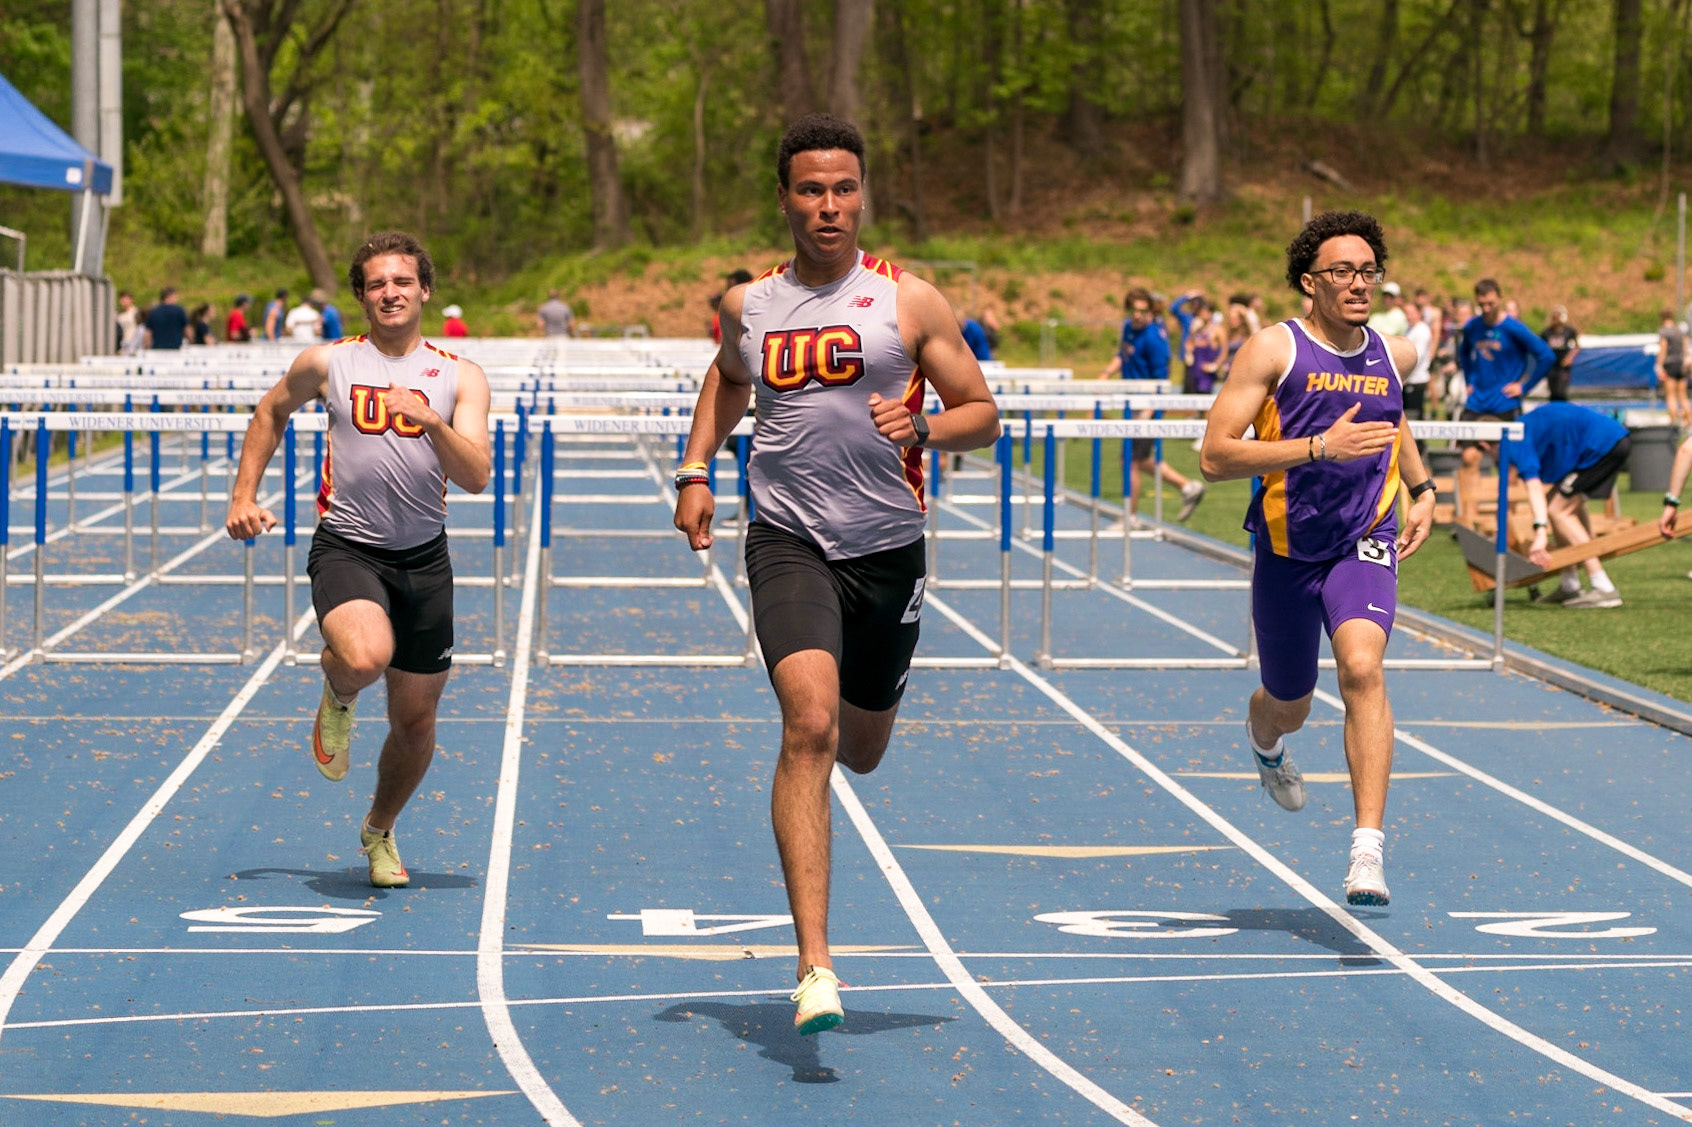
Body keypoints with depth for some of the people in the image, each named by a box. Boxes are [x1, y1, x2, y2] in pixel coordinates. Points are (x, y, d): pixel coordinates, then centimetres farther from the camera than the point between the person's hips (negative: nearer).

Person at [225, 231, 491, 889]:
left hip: (424, 558, 2)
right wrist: (244, 496, 13)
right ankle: (337, 698, 5)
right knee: (366, 656, -33)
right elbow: (271, 413, 21)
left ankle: (380, 832, 36)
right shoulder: (327, 364, 2)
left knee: (416, 720, 9)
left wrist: (431, 422, -25)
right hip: (347, 546, -2)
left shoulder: (460, 378, 2)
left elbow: (476, 477, -9)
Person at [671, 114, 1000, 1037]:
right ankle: (814, 966, -26)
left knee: (861, 750, 16)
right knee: (809, 724, -22)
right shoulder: (750, 305, 7)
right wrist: (695, 470, 14)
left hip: (887, 549, 1)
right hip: (788, 541, -1)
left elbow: (984, 415, 3)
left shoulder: (908, 301, 0)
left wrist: (920, 427, -18)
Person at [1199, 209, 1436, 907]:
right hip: (1287, 551, -1)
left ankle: (1368, 850, -33)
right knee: (1289, 707, 17)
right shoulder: (1274, 350, -10)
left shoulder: (1395, 354, 4)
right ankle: (1264, 744, 59)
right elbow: (1215, 456, -17)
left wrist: (1421, 489, 17)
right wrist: (1320, 446, -26)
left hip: (1365, 543, 1)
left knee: (1362, 667, -27)